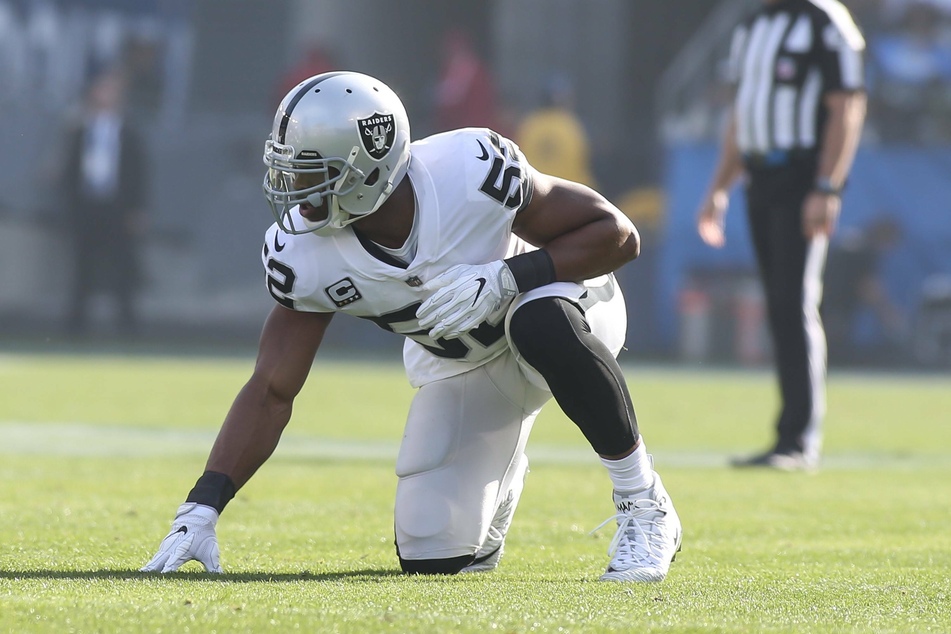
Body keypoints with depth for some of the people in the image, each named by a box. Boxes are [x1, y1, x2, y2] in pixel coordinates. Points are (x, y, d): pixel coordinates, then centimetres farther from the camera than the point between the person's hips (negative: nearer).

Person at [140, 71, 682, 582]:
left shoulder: (472, 171, -34)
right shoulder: (304, 256, -24)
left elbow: (618, 234, -25)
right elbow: (272, 391, -17)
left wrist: (505, 277, -38)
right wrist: (202, 508, -27)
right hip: (460, 366, 4)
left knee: (541, 321, -40)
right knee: (432, 559, -5)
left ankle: (644, 503, -20)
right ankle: (499, 468, 31)